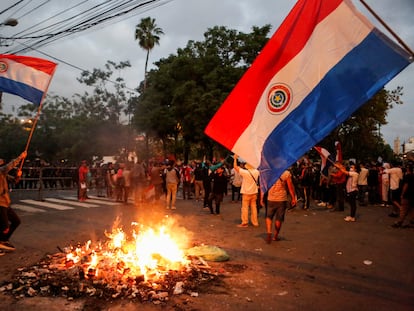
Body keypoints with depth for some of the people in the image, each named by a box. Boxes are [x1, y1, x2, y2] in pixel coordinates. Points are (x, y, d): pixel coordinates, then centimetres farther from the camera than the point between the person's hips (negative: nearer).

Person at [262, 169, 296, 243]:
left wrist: (261, 198, 9)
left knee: (269, 217, 15)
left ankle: (269, 232, -5)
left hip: (271, 199, 2)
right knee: (279, 218, 12)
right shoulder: (286, 173, -9)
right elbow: (290, 187, -7)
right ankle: (275, 236, 21)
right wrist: (293, 198, 2)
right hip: (282, 199, -1)